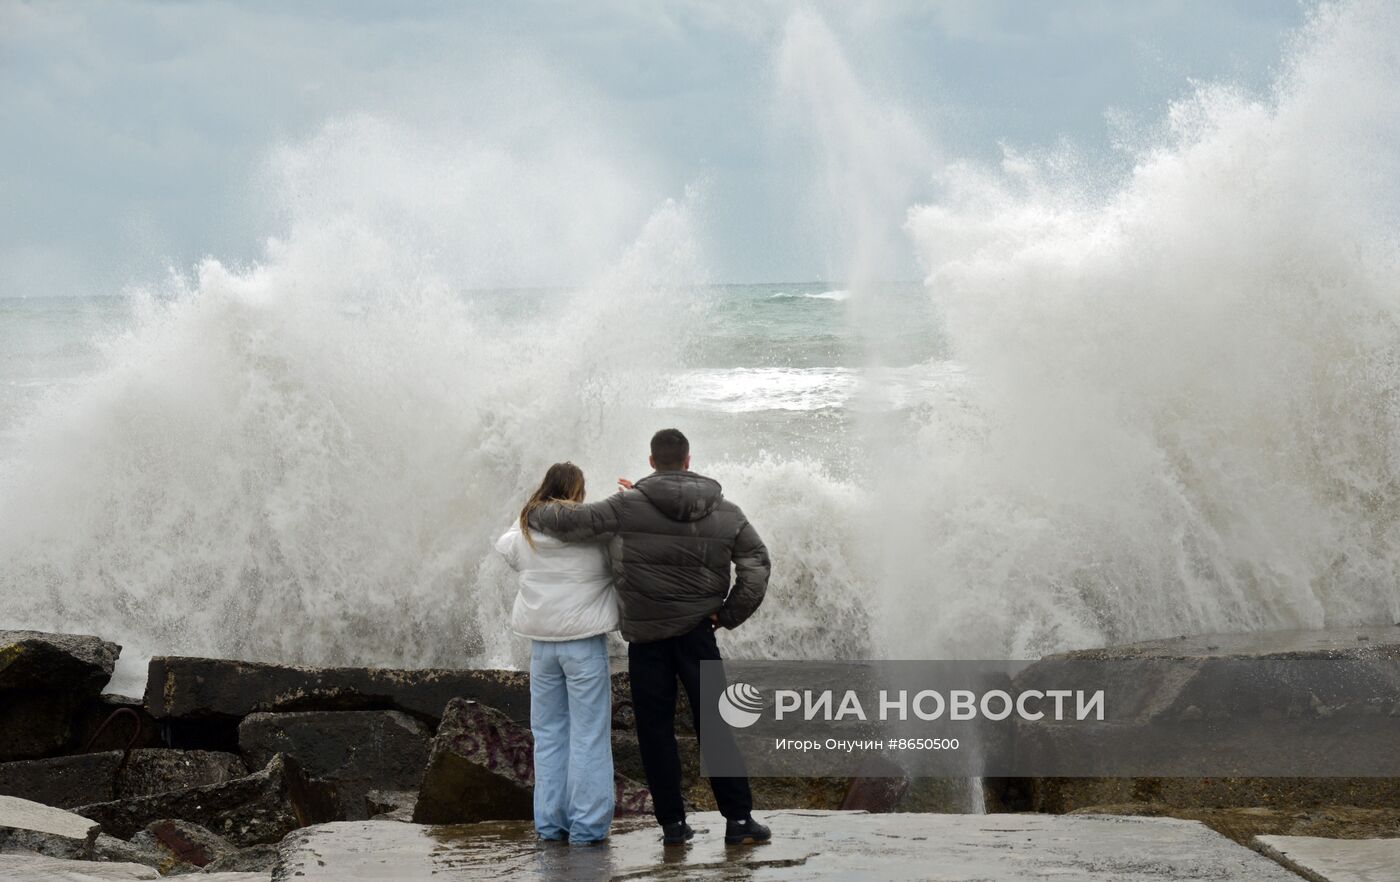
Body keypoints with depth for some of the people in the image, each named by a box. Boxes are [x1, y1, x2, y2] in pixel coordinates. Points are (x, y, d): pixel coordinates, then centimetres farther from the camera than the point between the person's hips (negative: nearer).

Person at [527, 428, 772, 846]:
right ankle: (738, 819, 0)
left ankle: (672, 822, 6)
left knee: (655, 729, 7)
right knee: (715, 725, 3)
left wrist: (535, 513, 13)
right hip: (696, 631, 1)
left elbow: (569, 521, -8)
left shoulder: (627, 507, -7)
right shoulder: (726, 513, 1)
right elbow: (756, 566, 0)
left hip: (645, 636, -1)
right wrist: (728, 615, 5)